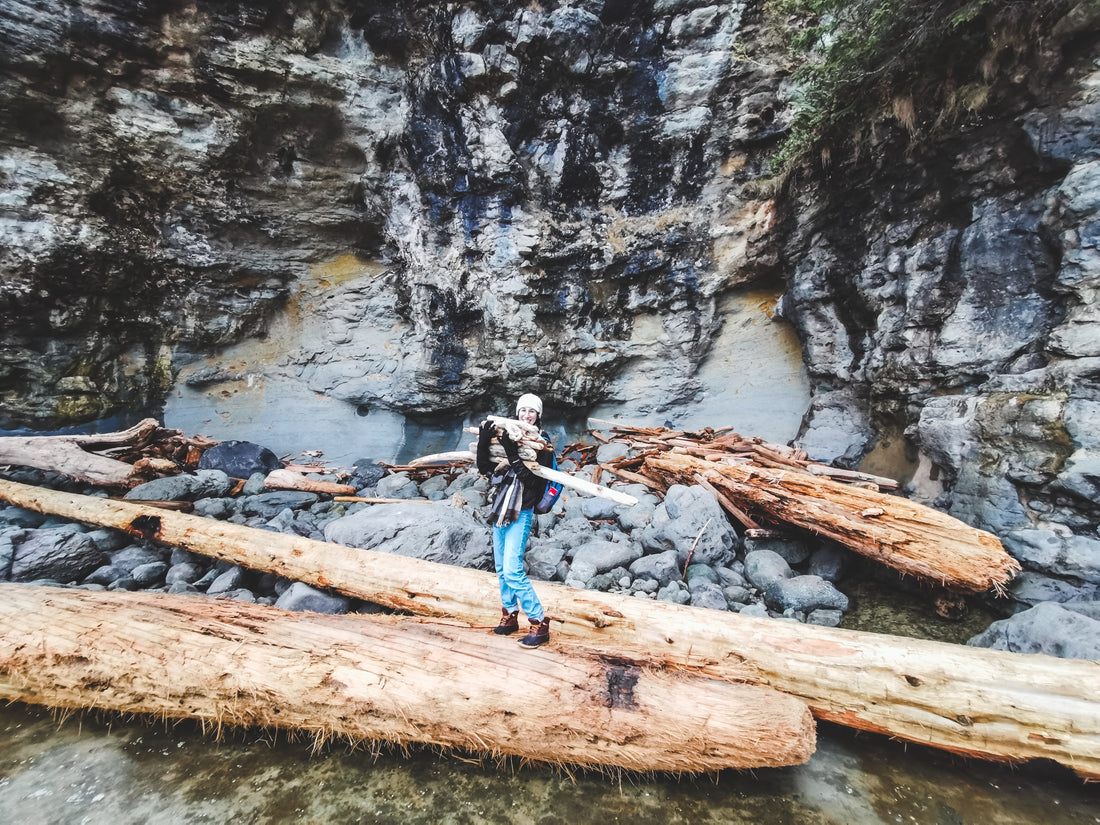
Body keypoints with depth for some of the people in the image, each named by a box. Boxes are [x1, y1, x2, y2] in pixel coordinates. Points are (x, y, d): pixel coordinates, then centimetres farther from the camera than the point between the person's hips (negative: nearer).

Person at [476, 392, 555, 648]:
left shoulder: (542, 442, -8)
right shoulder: (507, 435, 6)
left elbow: (533, 480, -19)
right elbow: (485, 469, 2)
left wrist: (513, 454, -26)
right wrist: (484, 442, -12)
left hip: (521, 513, -6)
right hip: (500, 510, 6)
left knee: (512, 570, -11)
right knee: (501, 568, 16)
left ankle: (539, 623, 2)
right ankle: (510, 615, 33)